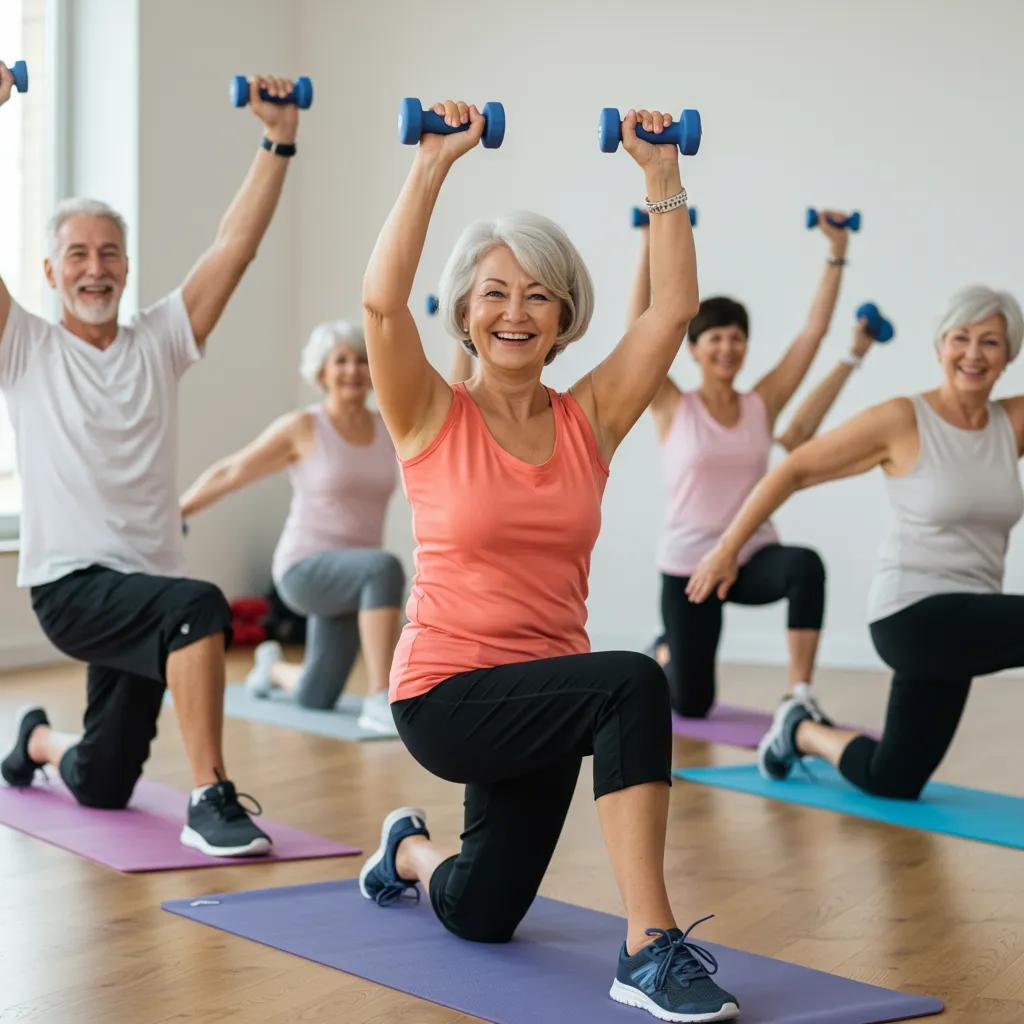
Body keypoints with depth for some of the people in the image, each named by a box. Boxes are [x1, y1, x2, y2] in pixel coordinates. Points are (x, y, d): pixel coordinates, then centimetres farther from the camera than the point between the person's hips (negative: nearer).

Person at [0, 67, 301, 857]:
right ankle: (211, 801, -27)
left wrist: (279, 140, -7)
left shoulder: (160, 341, 7)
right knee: (200, 607, -36)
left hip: (146, 582, 5)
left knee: (101, 786, 15)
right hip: (71, 584, -4)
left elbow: (236, 245, 0)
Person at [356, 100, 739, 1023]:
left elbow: (674, 308, -7)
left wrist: (663, 175, -9)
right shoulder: (432, 418, -7)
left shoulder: (590, 419, 2)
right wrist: (435, 163, -23)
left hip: (542, 693, 5)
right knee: (634, 683, -34)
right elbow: (381, 300, -23)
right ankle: (649, 948, -29)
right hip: (447, 694, -5)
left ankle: (411, 852, 53)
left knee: (482, 916, 19)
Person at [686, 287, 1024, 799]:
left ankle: (802, 732, 39)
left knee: (890, 782, 15)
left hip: (967, 620, 6)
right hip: (913, 614, -6)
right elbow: (794, 470, -6)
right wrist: (727, 547, -6)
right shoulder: (900, 421, -11)